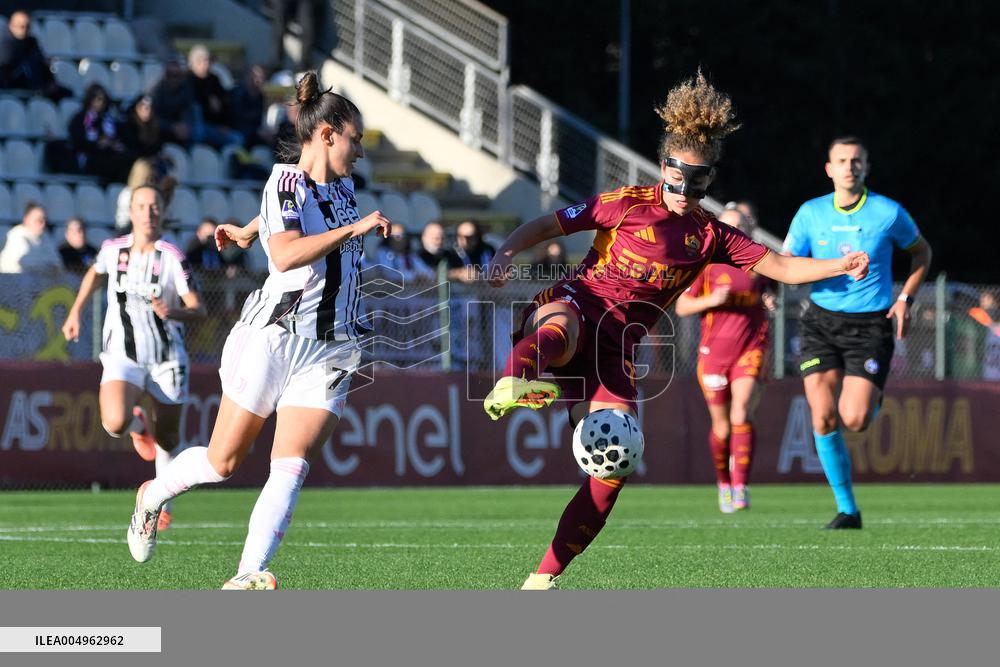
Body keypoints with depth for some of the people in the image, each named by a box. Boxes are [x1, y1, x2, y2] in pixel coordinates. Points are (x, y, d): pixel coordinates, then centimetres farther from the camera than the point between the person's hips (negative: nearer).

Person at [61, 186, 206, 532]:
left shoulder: (173, 258, -12)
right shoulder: (113, 250, -2)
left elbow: (198, 310, -11)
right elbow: (95, 272, 24)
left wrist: (173, 312, -32)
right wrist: (75, 312, 21)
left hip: (167, 358, -1)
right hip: (123, 357, 1)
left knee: (168, 438, 8)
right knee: (115, 423, -25)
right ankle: (139, 425, 14)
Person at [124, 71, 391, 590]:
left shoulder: (342, 187, 12)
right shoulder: (285, 182, -10)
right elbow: (286, 255, -28)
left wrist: (249, 231, 39)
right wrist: (354, 228, -29)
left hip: (328, 352, 5)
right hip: (273, 337, -5)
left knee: (290, 468, -11)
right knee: (223, 463, 5)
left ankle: (248, 577, -17)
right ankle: (152, 496, 33)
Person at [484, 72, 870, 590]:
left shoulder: (710, 236, 13)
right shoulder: (628, 204, 2)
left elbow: (781, 267, 10)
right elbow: (548, 225, 3)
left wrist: (839, 267, -5)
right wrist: (506, 253, -15)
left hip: (615, 349, 4)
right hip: (577, 304, -3)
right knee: (561, 326, -43)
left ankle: (544, 578, 0)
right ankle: (512, 384, -78)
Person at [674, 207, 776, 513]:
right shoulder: (706, 263, 0)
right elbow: (681, 306, 0)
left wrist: (770, 300, 2)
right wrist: (711, 300, -17)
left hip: (751, 350, 0)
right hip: (714, 352, 0)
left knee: (741, 415, -19)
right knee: (722, 425, 6)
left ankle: (741, 487, -20)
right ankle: (724, 483, 28)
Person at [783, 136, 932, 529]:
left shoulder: (888, 213, -3)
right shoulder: (811, 213, 2)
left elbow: (921, 252, 14)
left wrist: (905, 298, 2)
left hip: (871, 324, -2)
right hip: (821, 322, 2)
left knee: (854, 420, -15)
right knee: (824, 418, -10)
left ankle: (873, 401, 25)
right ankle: (847, 510, 1)